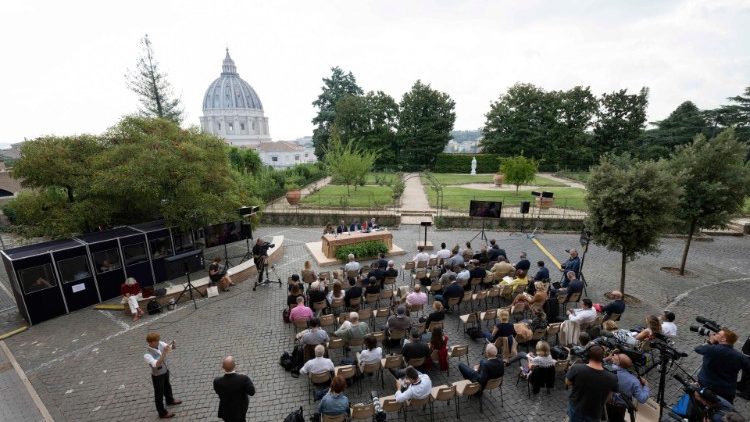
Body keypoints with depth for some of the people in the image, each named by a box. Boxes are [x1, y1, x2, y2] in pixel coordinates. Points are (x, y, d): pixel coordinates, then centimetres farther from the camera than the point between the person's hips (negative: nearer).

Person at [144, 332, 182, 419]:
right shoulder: (147, 355, -33)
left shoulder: (160, 344, -17)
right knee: (159, 393, 15)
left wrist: (172, 344, -34)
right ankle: (162, 413, 36)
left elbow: (171, 348, -12)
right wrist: (164, 353, -55)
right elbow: (157, 364, -44)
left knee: (167, 387, 31)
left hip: (166, 371, 6)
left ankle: (170, 400, 59)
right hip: (157, 376, -6)